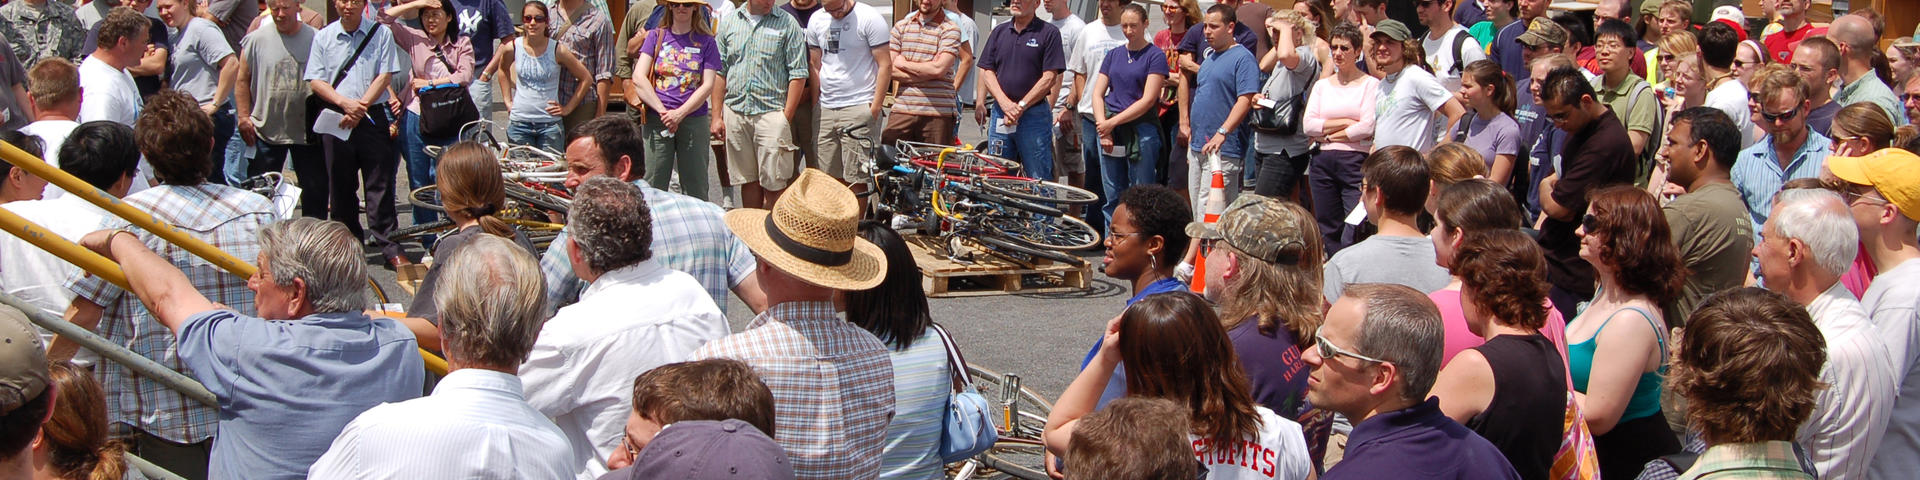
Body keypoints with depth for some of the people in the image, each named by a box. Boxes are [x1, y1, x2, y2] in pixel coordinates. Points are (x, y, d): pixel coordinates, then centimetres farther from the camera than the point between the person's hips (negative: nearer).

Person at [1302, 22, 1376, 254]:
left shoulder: (1371, 84, 1)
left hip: (1356, 161, -5)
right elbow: (1307, 124, 4)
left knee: (1354, 233, -12)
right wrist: (1345, 123, -6)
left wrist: (1328, 133, -1)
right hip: (1323, 163, 5)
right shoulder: (1322, 86, 15)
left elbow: (1368, 127, -10)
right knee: (1328, 230, 7)